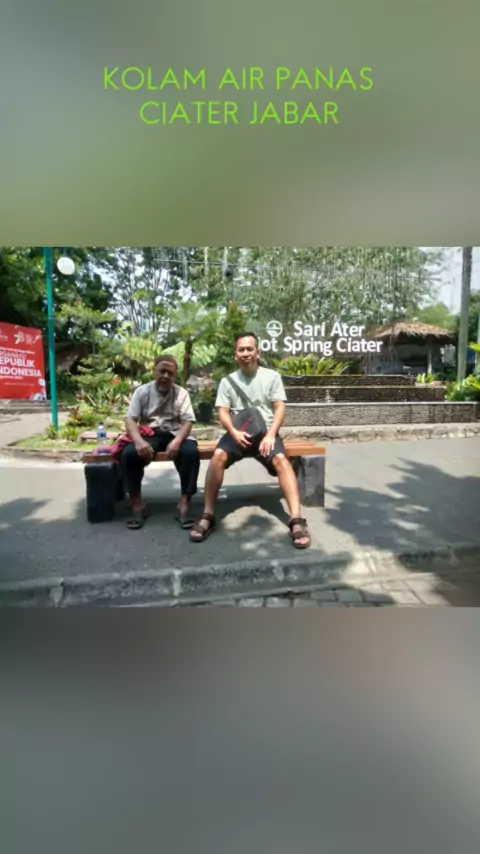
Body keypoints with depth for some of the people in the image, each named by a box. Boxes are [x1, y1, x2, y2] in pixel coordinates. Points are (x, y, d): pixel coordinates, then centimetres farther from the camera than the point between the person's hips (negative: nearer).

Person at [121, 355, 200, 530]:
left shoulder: (181, 393, 3)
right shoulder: (142, 391, 4)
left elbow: (187, 422, -4)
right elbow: (130, 419, -5)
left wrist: (177, 441, -26)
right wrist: (139, 441, -27)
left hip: (174, 433, 0)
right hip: (149, 434, 1)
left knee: (191, 452, -32)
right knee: (129, 454, -29)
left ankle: (184, 504, -22)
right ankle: (137, 504, -12)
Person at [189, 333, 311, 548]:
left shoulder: (272, 376, 9)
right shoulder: (227, 381, 13)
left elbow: (280, 408, 2)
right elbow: (223, 413, 6)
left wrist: (271, 435, -15)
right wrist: (234, 432, -15)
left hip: (265, 432, 0)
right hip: (238, 433, 1)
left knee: (281, 459, -31)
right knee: (218, 455, -29)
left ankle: (296, 519, -32)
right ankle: (208, 516, -21)